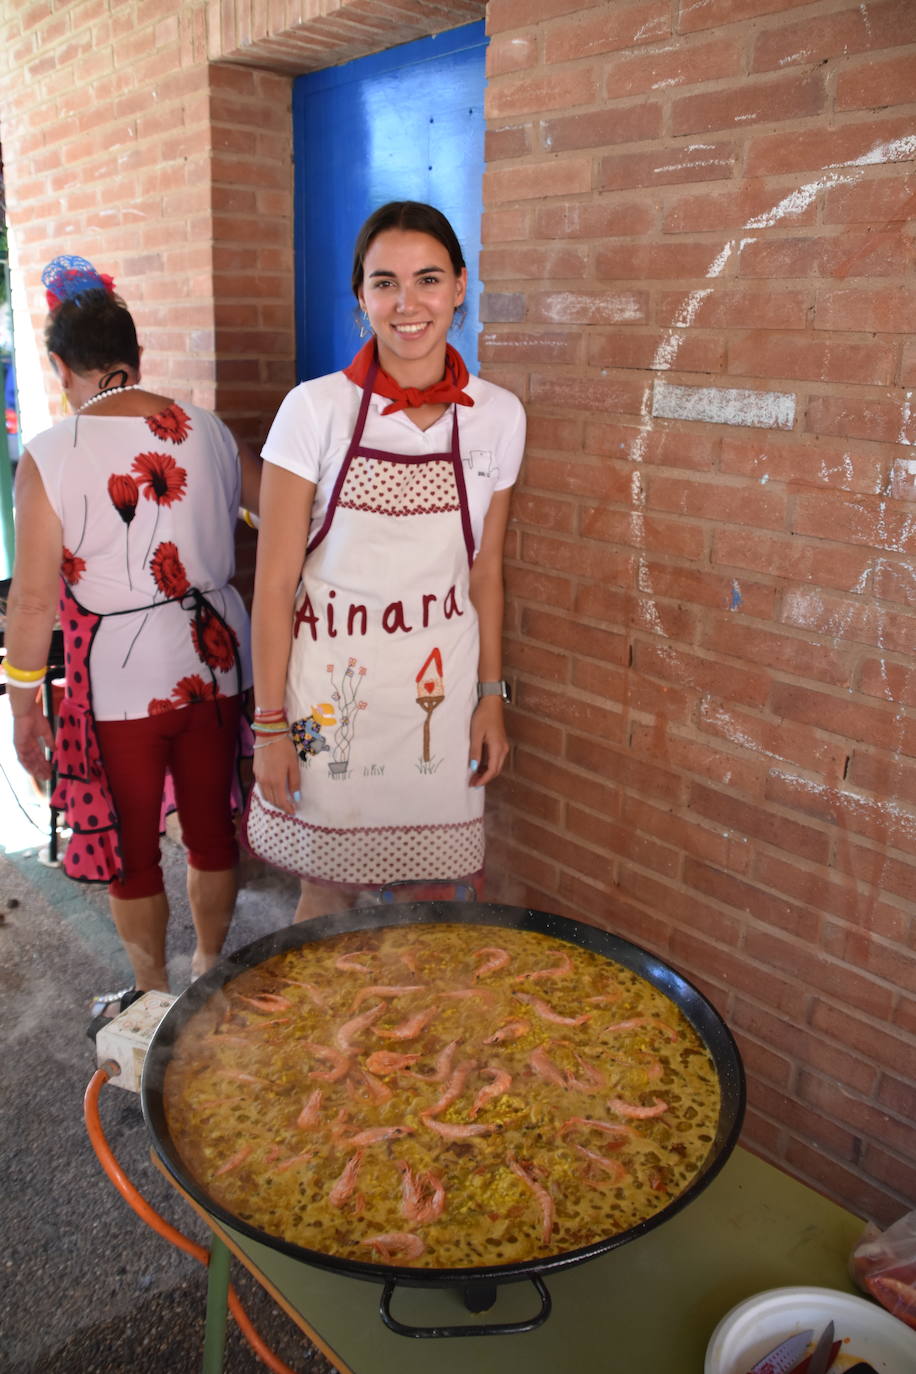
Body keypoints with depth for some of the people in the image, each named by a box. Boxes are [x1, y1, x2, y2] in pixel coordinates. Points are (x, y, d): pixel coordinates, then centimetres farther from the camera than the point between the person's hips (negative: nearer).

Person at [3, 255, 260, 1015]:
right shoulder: (208, 431, 1)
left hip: (121, 681, -4)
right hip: (214, 665, 4)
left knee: (130, 847, 14)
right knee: (211, 824, 18)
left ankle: (154, 998, 31)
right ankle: (210, 972, 37)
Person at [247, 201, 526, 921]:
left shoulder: (498, 416, 1)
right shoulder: (315, 409, -8)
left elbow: (484, 572, 9)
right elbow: (275, 584, -7)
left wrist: (491, 697, 9)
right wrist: (270, 724, -7)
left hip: (442, 685, 2)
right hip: (330, 684, -2)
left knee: (430, 890, 11)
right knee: (331, 889, 10)